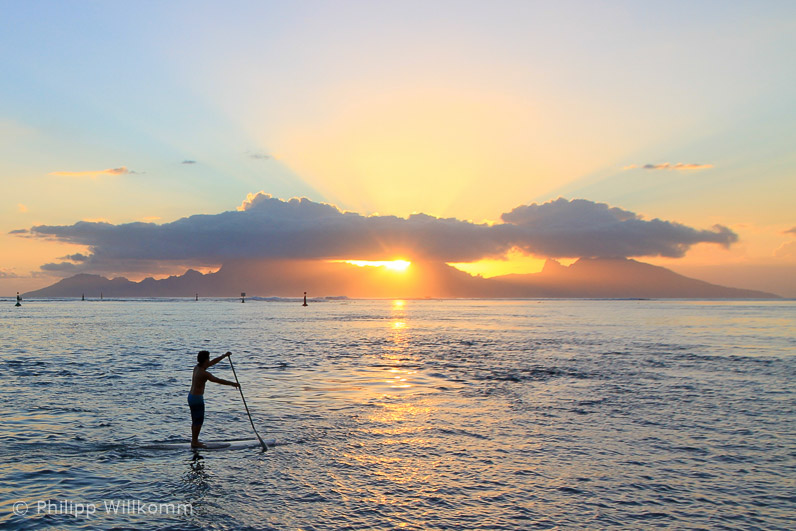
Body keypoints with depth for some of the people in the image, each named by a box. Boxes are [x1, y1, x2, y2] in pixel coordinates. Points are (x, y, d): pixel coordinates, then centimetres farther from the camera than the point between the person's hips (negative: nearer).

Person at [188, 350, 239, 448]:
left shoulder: (197, 367, 5)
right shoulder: (203, 373, -22)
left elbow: (213, 362, 16)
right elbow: (219, 380, -17)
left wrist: (225, 356, 19)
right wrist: (233, 383, -8)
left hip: (191, 396, 10)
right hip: (197, 399, -10)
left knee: (195, 421, 17)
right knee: (198, 421, -1)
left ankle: (194, 441, 24)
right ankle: (195, 442, 5)